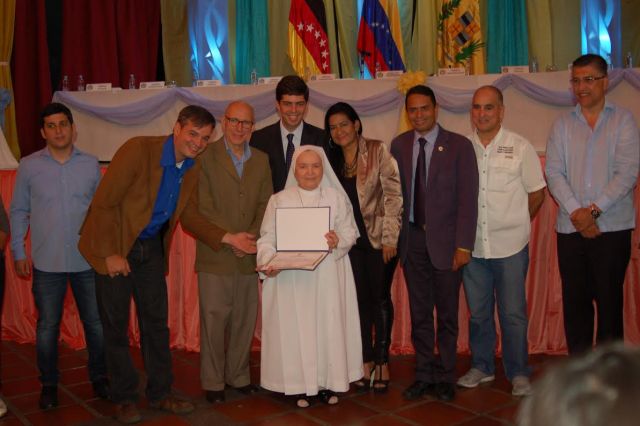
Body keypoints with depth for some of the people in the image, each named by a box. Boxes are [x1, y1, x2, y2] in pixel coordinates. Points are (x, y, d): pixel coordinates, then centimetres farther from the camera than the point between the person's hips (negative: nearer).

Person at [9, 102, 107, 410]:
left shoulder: (90, 164, 3)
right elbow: (18, 212, 7)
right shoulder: (29, 166, 1)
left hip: (87, 260, 1)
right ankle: (49, 384, 26)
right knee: (47, 326, 9)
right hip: (46, 262, 0)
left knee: (96, 323, 7)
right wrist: (18, 252, 4)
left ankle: (99, 378, 25)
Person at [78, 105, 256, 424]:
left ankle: (160, 393, 24)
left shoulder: (192, 169, -3)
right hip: (114, 245, -6)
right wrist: (111, 254, -21)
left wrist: (227, 238, -7)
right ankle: (124, 398, 20)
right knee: (116, 324, 5)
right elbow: (102, 203, -22)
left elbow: (189, 217, 5)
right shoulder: (138, 149, -24)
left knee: (156, 321, 11)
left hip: (151, 246, 6)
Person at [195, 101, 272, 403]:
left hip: (248, 254, 4)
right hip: (215, 254, -4)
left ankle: (238, 376, 25)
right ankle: (212, 382, 15)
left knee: (244, 319, 10)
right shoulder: (205, 156, -3)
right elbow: (203, 207, -9)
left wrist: (253, 235, -7)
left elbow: (265, 204, 9)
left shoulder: (261, 160, 13)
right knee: (214, 318, 1)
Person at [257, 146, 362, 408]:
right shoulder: (279, 200, 5)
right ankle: (299, 384, 9)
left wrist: (338, 241, -17)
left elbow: (350, 232, 5)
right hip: (291, 277, -1)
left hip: (328, 277, 1)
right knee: (295, 327, -1)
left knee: (328, 326, 2)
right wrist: (267, 262, -17)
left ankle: (328, 381, 14)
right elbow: (267, 238, 0)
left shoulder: (337, 198, 8)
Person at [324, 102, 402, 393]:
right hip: (351, 240, 4)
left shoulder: (378, 151, -7)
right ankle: (366, 361, 20)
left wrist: (390, 238, -14)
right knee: (360, 299, 8)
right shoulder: (333, 160, 7)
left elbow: (393, 195, -10)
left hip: (379, 238, -4)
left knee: (380, 298, 3)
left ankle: (382, 362, 17)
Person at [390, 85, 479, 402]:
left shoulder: (459, 146, -4)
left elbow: (468, 199, -7)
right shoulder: (398, 145, 6)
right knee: (419, 313, 11)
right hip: (412, 239, 3)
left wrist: (463, 245, -12)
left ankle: (444, 378, 23)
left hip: (444, 240, -3)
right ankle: (424, 375, 24)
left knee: (447, 314, 8)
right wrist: (393, 237, -1)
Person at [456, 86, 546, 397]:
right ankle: (481, 367, 29)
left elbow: (537, 193, 6)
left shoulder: (520, 147, -1)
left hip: (510, 246, -2)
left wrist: (516, 223, 8)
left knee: (513, 314, 3)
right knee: (478, 312, 13)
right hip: (472, 247, 2)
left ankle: (518, 374, 19)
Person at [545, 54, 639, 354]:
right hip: (570, 228, 3)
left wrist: (593, 210, -14)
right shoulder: (562, 125, 11)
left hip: (612, 227, -2)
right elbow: (554, 173, 3)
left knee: (609, 302, 1)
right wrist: (576, 212, -11)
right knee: (574, 301, 6)